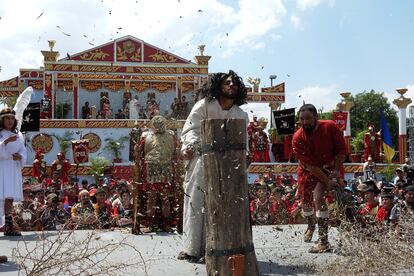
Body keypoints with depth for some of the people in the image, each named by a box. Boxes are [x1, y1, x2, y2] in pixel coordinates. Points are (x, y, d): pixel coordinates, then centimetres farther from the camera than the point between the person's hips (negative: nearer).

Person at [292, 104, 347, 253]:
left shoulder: (330, 127, -20)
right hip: (308, 171, 3)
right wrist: (327, 181, -26)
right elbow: (310, 165, -22)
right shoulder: (297, 138, -21)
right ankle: (311, 226, 49)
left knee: (318, 197, -23)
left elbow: (342, 151, -9)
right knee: (305, 201, 12)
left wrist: (336, 171, -17)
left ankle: (324, 242, -21)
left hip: (329, 168, -2)